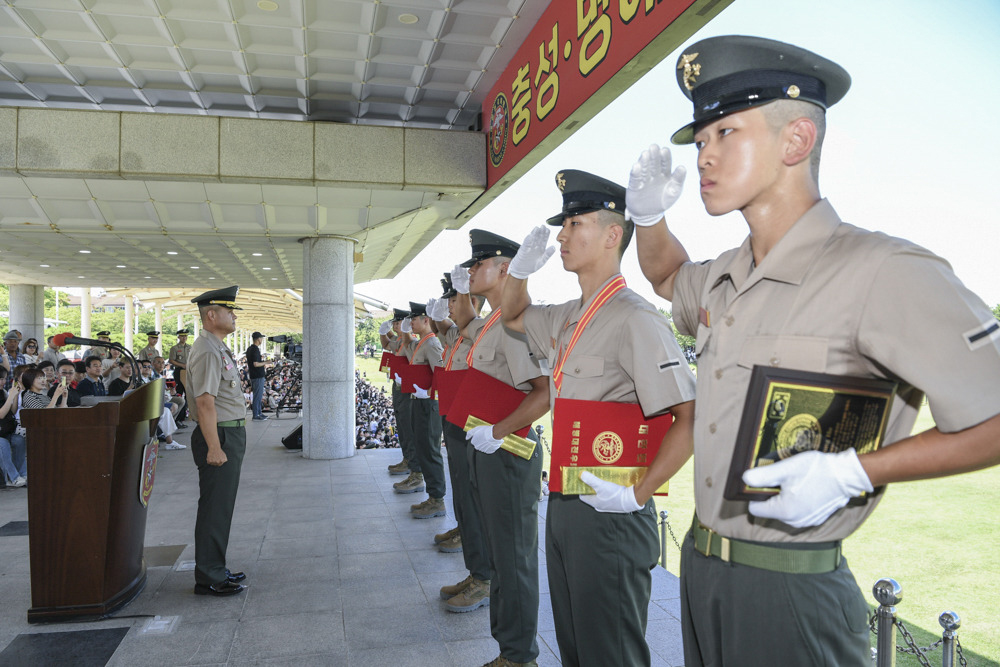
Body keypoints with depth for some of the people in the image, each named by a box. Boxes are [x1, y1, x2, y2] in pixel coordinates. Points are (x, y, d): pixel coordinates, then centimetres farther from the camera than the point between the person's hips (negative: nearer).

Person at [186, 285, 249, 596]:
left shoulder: (218, 348, 15)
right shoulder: (207, 351, -17)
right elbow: (205, 402, -24)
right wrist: (214, 447, -26)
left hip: (231, 433, 11)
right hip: (220, 435, -11)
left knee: (221, 507, 17)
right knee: (214, 508, -2)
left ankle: (215, 570, 28)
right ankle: (208, 579, 8)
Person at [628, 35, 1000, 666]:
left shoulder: (883, 271, -18)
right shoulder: (724, 279, 6)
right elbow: (668, 277, 28)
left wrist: (852, 471, -23)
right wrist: (649, 215, 8)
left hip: (791, 593, -7)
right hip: (700, 568, 8)